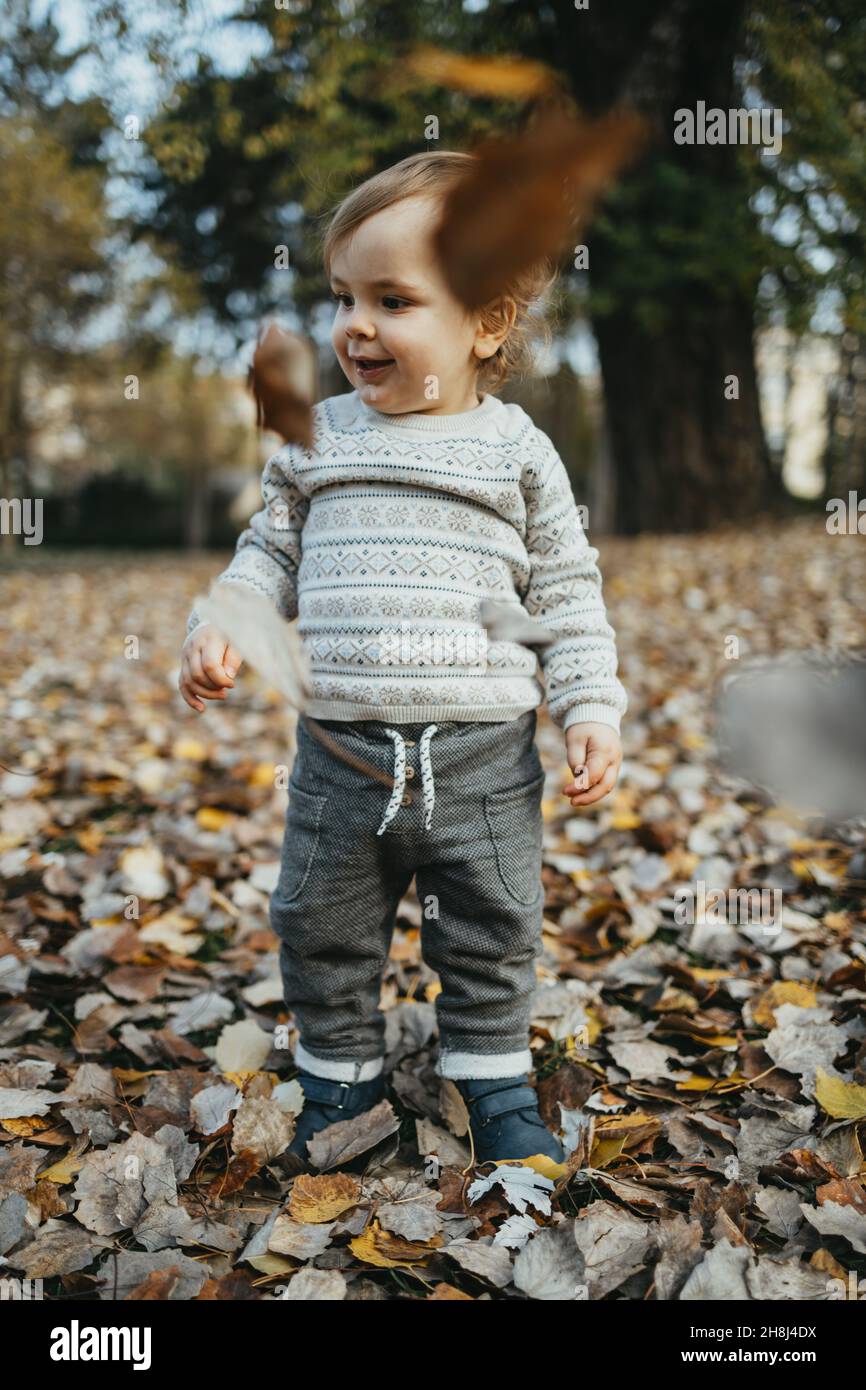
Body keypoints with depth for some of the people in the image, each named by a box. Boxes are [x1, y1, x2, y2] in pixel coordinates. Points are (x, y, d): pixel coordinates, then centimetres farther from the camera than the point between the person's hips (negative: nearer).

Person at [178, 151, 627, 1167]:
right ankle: (340, 1080, 36)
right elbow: (272, 554, 13)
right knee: (323, 934, 13)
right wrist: (218, 631, -3)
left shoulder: (516, 451, 0)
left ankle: (496, 1085, 34)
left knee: (491, 939, 11)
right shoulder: (317, 437, 5)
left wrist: (591, 709, -4)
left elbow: (566, 591, 3)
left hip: (482, 757, -2)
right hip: (341, 752, 2)